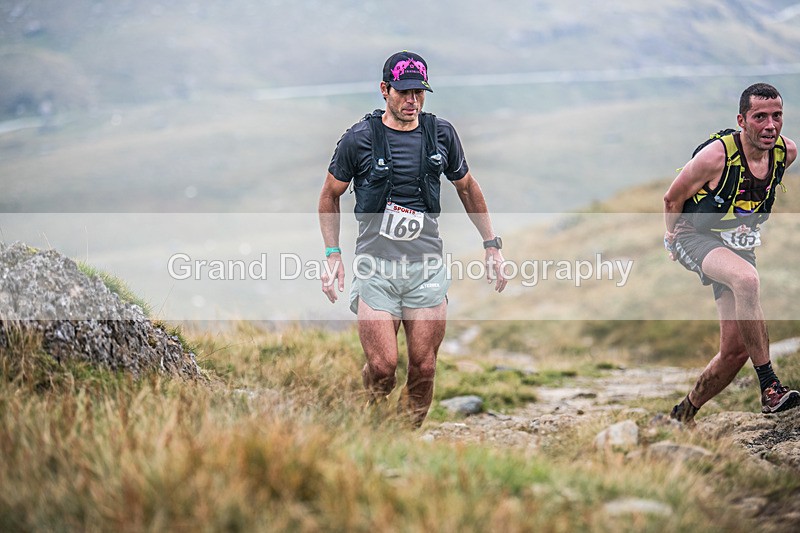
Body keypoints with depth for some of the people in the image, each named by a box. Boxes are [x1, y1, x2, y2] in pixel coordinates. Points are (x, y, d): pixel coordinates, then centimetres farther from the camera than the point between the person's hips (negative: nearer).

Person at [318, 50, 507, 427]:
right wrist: (333, 255, 2)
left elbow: (467, 188, 20)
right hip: (375, 267, -2)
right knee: (382, 367, -11)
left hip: (427, 267, 2)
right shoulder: (359, 138, -3)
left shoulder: (441, 134, 5)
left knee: (424, 369, -2)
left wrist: (492, 245, 17)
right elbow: (329, 196, 10)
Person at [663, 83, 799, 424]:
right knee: (746, 279, -39)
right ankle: (769, 387, -36)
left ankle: (683, 414, 22)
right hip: (694, 237, -6)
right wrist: (673, 237, 5)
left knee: (735, 350, -1)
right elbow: (673, 199, -8)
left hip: (738, 245, 6)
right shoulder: (717, 155, -25)